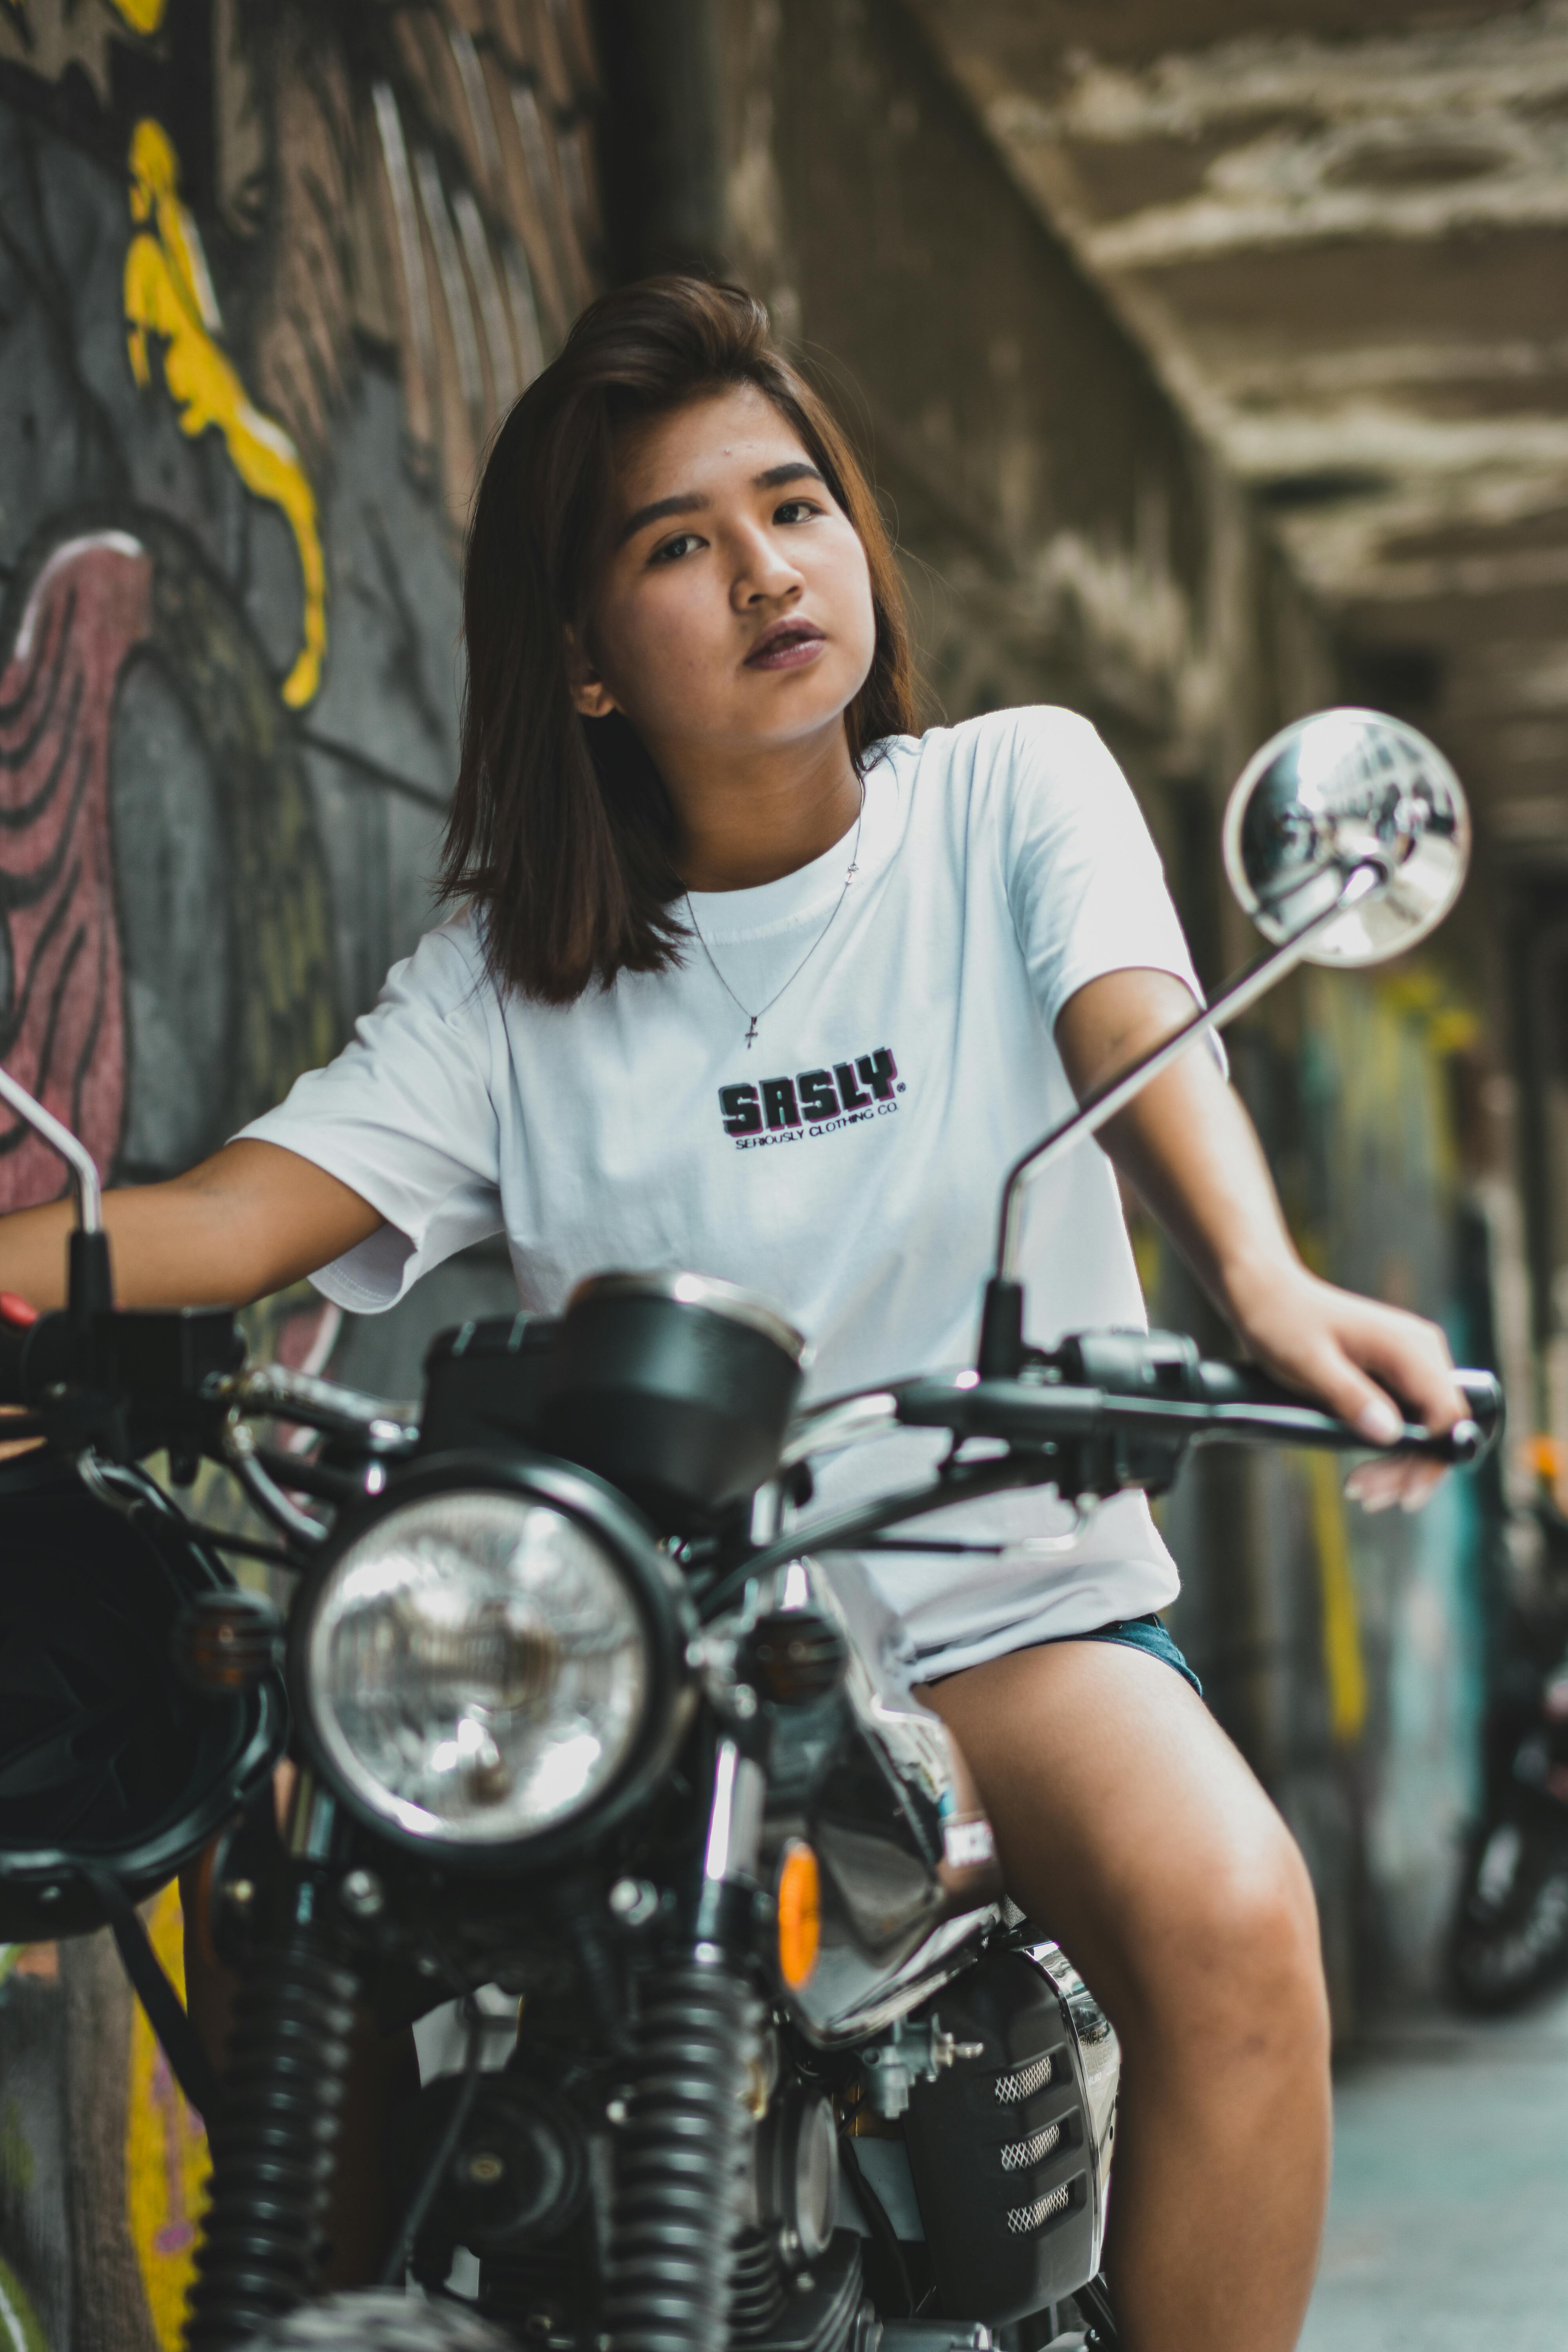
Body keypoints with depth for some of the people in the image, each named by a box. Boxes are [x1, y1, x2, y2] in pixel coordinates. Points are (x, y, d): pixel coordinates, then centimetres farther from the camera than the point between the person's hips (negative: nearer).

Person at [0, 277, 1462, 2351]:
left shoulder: (1011, 792, 5)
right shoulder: (508, 976, 8)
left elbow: (1137, 1031, -14)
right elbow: (242, 1209, -5)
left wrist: (1263, 1279, -37)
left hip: (1009, 1603, -2)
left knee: (1230, 1916, -32)